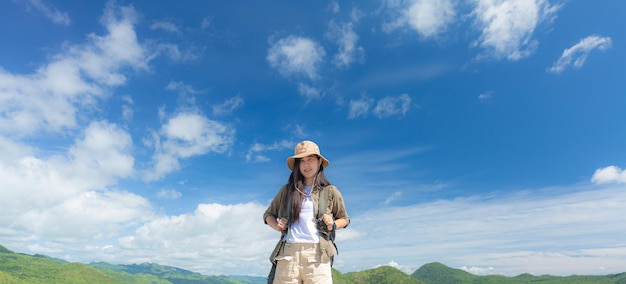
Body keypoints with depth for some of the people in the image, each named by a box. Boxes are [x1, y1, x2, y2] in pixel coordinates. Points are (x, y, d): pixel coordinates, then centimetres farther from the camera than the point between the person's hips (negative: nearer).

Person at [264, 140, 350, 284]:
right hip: (288, 253, 2)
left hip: (317, 254, -1)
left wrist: (333, 225, 0)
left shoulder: (330, 191, 10)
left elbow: (344, 219, 22)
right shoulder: (287, 190, 13)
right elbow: (268, 214, 24)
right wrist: (276, 226, 3)